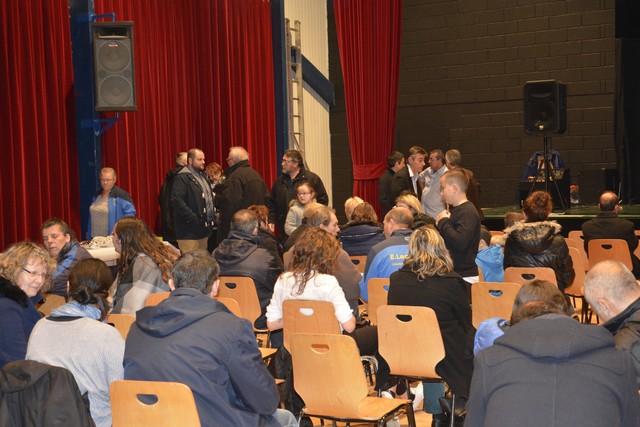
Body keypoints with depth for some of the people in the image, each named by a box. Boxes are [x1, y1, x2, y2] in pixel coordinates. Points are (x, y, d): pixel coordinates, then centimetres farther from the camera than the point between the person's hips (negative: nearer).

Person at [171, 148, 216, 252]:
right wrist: (193, 218, -23)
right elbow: (176, 200, -21)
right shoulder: (182, 177, -11)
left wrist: (212, 218, 12)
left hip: (203, 229, 9)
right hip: (189, 232, -9)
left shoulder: (202, 176, 18)